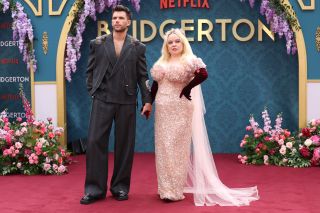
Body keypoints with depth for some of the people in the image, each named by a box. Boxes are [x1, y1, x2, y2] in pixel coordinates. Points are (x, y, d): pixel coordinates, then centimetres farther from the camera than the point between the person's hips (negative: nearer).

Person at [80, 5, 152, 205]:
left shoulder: (138, 47, 6)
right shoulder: (97, 43, 7)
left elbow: (143, 76, 5)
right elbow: (90, 70, 12)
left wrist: (147, 100, 0)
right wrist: (93, 91, 6)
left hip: (126, 102, 0)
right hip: (102, 100, 0)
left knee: (124, 145, 5)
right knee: (95, 142, -4)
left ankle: (120, 187, 17)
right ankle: (95, 188, 5)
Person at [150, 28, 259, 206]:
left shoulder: (189, 61, -7)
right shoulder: (161, 63, 13)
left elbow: (203, 74, -24)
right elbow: (156, 83, 15)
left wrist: (187, 89, -17)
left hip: (180, 109, -6)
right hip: (162, 110, 6)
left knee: (177, 147, -3)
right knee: (163, 147, 9)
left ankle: (175, 190, 5)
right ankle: (165, 188, 20)